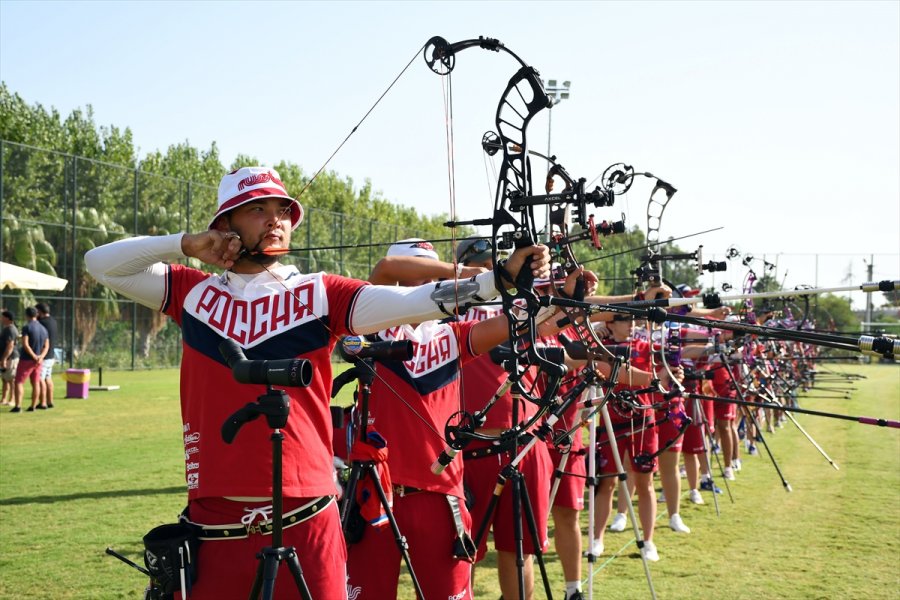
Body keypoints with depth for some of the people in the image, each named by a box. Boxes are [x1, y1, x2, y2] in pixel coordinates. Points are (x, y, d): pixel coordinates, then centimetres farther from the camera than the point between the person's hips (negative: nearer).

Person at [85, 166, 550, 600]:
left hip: (305, 520, -1)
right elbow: (101, 263, 13)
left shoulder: (320, 295, 3)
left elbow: (411, 302, -11)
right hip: (214, 520, 2)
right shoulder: (195, 293, 10)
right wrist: (186, 245, 2)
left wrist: (500, 276, -23)